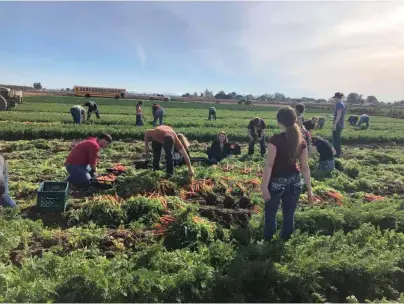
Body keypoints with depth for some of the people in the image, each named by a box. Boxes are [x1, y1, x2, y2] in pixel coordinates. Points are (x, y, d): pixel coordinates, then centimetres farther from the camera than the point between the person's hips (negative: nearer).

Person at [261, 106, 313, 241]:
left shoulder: (275, 139, -16)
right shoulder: (301, 141, 0)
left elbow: (269, 164, -18)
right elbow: (305, 167, 3)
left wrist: (264, 186, -15)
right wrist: (309, 189, 8)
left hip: (277, 182, -5)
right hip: (294, 182, 5)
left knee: (270, 214, 11)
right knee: (289, 215, 14)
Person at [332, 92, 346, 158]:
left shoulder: (339, 104, -15)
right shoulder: (343, 104, 15)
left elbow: (338, 115, -22)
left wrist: (335, 124, -24)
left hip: (337, 125, -10)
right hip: (341, 124, 10)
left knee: (336, 140, -3)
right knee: (338, 139, 17)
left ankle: (337, 154, 1)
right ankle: (338, 153, 24)